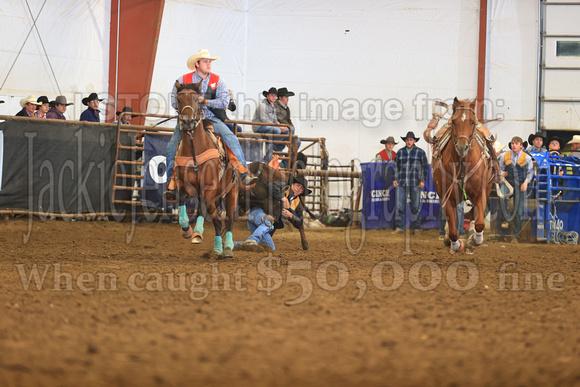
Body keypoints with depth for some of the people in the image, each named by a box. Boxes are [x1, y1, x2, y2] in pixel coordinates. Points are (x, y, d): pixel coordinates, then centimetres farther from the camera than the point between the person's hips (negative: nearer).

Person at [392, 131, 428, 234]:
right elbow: (395, 166, 12)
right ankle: (399, 227, 5)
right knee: (400, 204, -2)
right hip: (401, 182, 2)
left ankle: (416, 228, 6)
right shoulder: (400, 152, 9)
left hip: (415, 182, -2)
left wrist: (423, 180, -8)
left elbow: (425, 167, 1)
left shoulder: (420, 152, 1)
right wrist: (394, 179, 2)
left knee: (416, 205, -2)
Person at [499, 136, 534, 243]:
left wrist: (526, 182, -9)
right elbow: (500, 168, 15)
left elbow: (530, 172, 6)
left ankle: (516, 235, 7)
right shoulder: (505, 156, 6)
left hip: (520, 185, -1)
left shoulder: (527, 158, 3)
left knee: (518, 211, -1)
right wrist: (502, 173, -8)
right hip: (507, 182, 1)